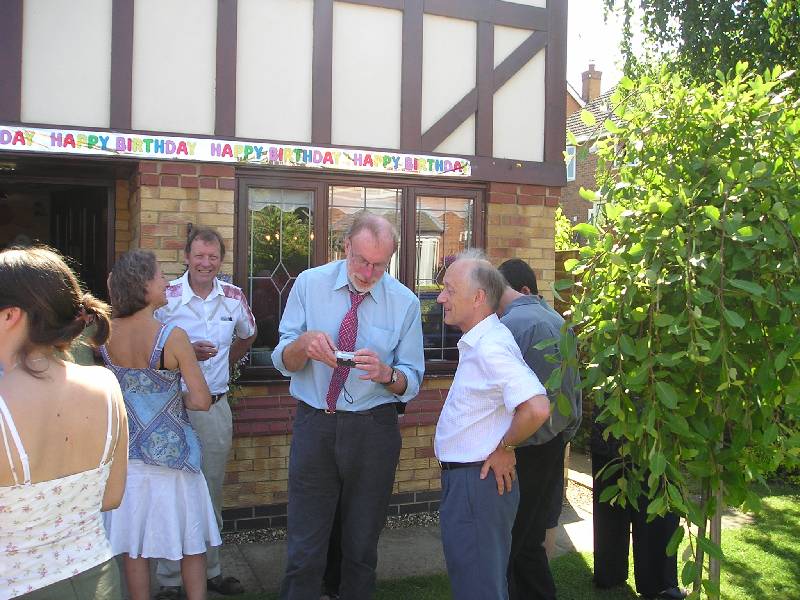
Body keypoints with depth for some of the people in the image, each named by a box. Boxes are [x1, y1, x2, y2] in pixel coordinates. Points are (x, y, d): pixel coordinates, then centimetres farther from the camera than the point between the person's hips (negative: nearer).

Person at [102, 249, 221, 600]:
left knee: (134, 545, 15)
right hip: (170, 451, -4)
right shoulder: (173, 336, -20)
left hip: (127, 453, 5)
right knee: (190, 543, 12)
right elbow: (202, 401, -18)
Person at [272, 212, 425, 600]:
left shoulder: (405, 302, -3)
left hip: (374, 430, 0)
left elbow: (411, 382, 0)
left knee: (362, 544, 15)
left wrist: (385, 372, -22)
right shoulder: (309, 284, -2)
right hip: (313, 424, 0)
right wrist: (304, 342, -24)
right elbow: (283, 361, -2)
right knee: (304, 546, 3)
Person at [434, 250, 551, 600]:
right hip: (465, 480, 10)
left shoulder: (490, 346, -23)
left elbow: (536, 408, -34)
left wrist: (505, 447, -19)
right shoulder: (477, 343, 10)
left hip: (478, 482, -10)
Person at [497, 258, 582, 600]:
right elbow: (573, 388, 14)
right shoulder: (558, 320, 10)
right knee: (531, 543, 19)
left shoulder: (509, 324, -16)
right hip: (556, 444, 8)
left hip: (523, 453, -8)